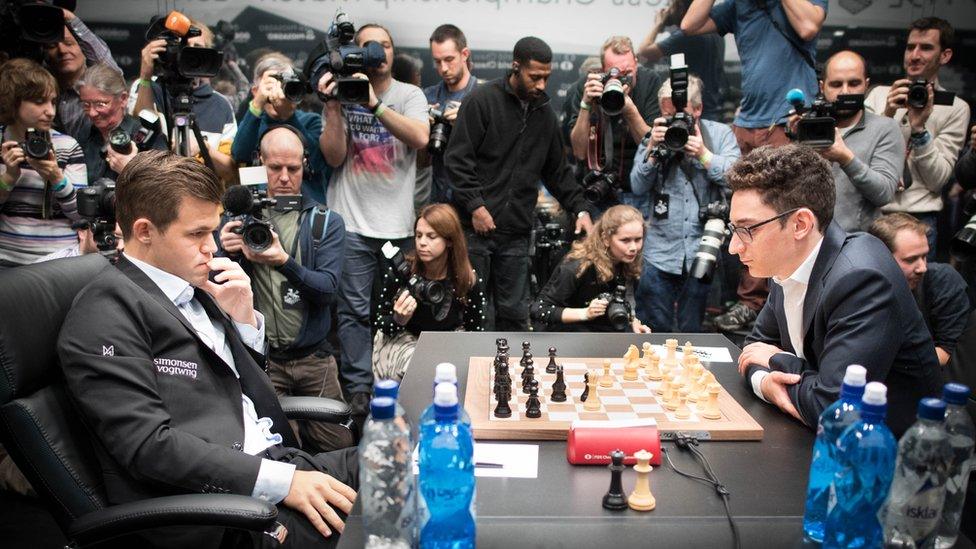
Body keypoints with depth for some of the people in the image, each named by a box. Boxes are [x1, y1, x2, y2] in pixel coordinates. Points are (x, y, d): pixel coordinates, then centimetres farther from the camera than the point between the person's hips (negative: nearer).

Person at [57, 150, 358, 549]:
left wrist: (243, 317, 4)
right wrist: (283, 481, -22)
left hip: (277, 460, 8)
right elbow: (148, 445, -18)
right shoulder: (106, 307, -9)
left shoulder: (192, 286, 13)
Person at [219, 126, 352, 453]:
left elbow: (328, 288, -11)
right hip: (258, 357, 0)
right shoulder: (239, 217, 3)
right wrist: (228, 255, -19)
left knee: (339, 446, 6)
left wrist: (284, 262, -29)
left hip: (313, 356, 0)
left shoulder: (327, 223, 1)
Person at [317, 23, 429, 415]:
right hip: (352, 221, 0)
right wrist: (332, 107, -10)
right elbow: (334, 157, -1)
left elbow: (420, 138, -13)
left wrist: (374, 104, -19)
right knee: (355, 309, 1)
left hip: (399, 222, 0)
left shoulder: (409, 95, 7)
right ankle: (358, 387, 11)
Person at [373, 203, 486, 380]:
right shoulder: (399, 272, -18)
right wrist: (399, 320, -30)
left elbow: (475, 332, -1)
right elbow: (380, 324, -8)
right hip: (402, 341, -2)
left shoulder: (470, 281, -15)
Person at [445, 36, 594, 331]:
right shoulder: (482, 100, -5)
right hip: (476, 226, -5)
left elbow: (557, 170, 19)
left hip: (516, 232, 5)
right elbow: (457, 159, -10)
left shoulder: (544, 113, 14)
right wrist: (475, 206, -17)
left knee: (515, 313, 7)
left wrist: (579, 208, 7)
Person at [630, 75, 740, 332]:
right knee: (653, 328, 2)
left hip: (701, 251, 0)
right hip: (660, 252, 1)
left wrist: (704, 155, -14)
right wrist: (652, 150, -12)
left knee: (691, 330, 10)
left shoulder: (720, 134, 4)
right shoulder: (656, 135, 6)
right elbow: (637, 187, -1)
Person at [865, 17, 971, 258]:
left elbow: (937, 180, -3)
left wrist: (919, 128, -14)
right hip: (869, 212, 1)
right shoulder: (879, 94, 9)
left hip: (918, 219, -1)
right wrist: (886, 115, -14)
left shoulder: (956, 108, 2)